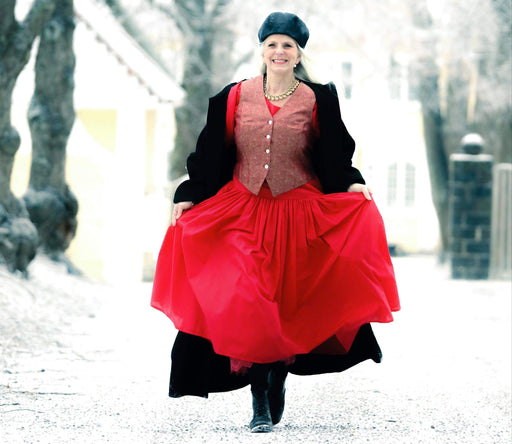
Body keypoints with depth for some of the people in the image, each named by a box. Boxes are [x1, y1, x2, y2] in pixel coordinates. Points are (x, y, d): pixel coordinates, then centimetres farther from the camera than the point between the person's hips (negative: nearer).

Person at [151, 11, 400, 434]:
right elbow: (211, 153, 11)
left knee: (289, 303, 0)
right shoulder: (235, 97, 6)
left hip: (299, 213, 0)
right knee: (245, 302, -12)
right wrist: (190, 195, 5)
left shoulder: (317, 100, 4)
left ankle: (279, 379, 26)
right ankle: (260, 400, -6)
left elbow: (334, 157, 7)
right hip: (243, 211, 0)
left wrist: (351, 184, -9)